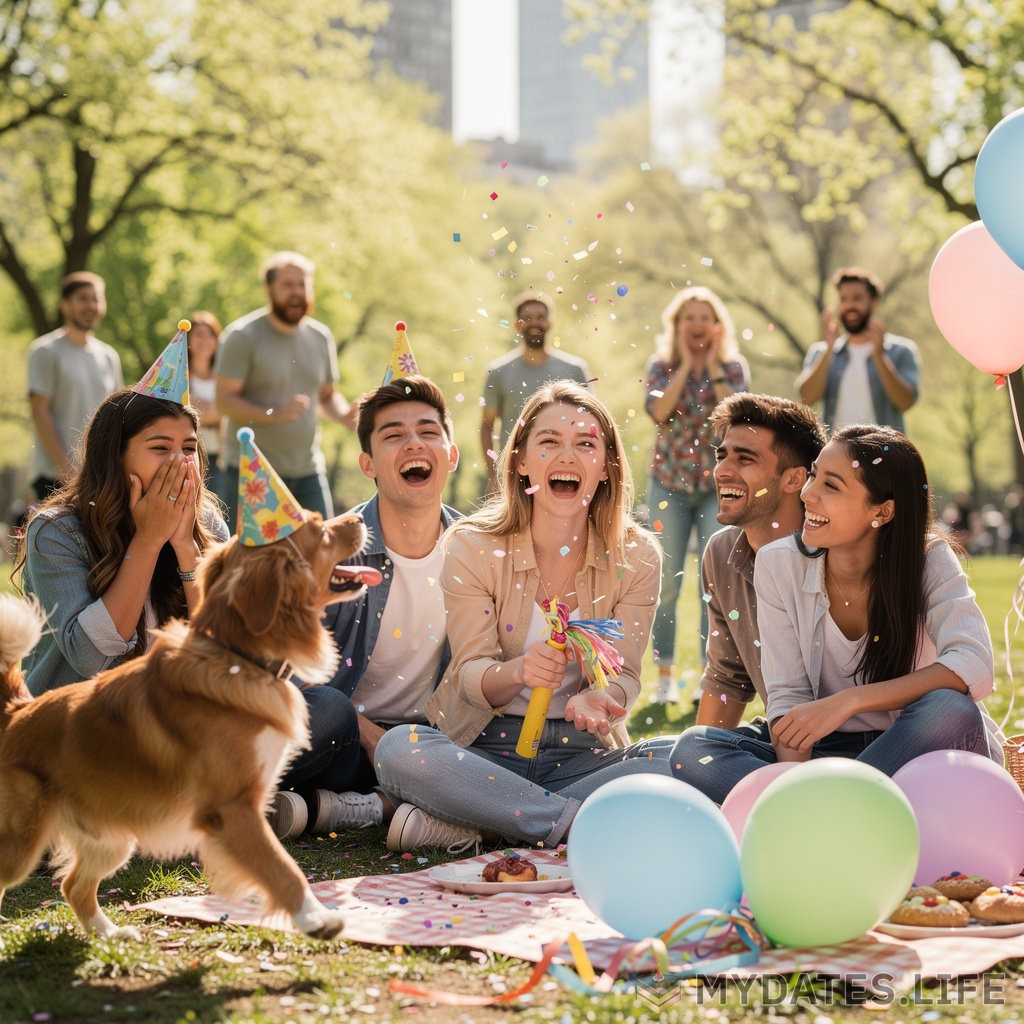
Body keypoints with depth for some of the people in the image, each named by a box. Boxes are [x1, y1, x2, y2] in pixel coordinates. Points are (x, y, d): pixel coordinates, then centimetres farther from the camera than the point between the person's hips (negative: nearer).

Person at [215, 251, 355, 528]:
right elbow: (224, 400, -12)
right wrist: (274, 414, -27)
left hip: (308, 471, 5)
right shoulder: (242, 336, -7)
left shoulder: (320, 337, 11)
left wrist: (344, 414, -2)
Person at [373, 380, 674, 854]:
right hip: (483, 749, -1)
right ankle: (575, 821, -27)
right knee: (398, 749, -32)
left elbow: (623, 675, -3)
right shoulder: (472, 546, -5)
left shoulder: (635, 557, 0)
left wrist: (600, 698, -28)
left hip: (581, 751, 2)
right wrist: (518, 672, -34)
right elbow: (470, 674, -9)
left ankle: (471, 825, -26)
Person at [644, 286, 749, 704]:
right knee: (666, 581, 1)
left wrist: (713, 367, -12)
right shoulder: (661, 366, 2)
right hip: (669, 483, 1)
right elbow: (658, 410, -17)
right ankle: (665, 674, 10)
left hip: (718, 484, 0)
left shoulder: (733, 367, 1)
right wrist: (686, 364, -12)